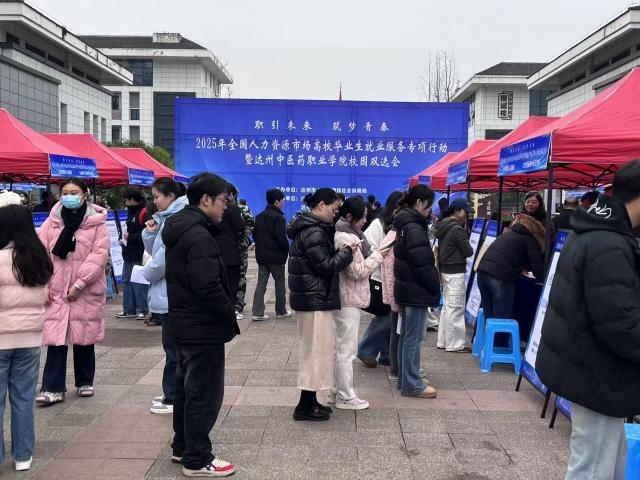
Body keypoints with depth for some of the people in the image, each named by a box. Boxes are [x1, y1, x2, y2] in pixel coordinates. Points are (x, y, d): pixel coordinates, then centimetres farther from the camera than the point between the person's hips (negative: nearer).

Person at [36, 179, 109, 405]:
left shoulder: (97, 222, -4)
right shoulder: (52, 221, 4)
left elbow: (99, 254, -11)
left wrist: (79, 284, -15)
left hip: (86, 291, -1)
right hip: (56, 290, 1)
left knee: (84, 338, 10)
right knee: (55, 338, -3)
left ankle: (85, 382, 26)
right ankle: (53, 388, 3)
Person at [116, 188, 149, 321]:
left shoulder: (144, 212, -14)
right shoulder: (131, 212, 17)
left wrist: (130, 237, -15)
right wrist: (124, 240, 12)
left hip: (139, 256, -10)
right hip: (129, 255, 10)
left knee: (139, 284, -5)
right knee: (127, 281, 12)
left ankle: (142, 310, 4)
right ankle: (129, 310, 20)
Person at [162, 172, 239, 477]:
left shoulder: (180, 229, 10)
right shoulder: (199, 236, -22)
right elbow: (208, 287, -28)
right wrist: (231, 315, -12)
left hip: (184, 324, 10)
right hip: (204, 328, -10)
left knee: (186, 388, 20)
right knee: (204, 394, 1)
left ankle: (182, 447, 33)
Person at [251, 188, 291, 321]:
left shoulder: (259, 216, 10)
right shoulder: (278, 217, -15)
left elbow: (255, 234, 13)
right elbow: (281, 238, -19)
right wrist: (287, 250, -3)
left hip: (261, 255, 7)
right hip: (276, 256, -7)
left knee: (261, 283, 7)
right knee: (280, 283, 7)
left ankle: (257, 312, 2)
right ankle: (281, 311, 15)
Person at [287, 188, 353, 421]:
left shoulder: (309, 227, 13)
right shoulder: (314, 232, -18)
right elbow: (326, 266, -18)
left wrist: (339, 252, 6)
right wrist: (346, 252, -6)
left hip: (310, 297, 10)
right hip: (315, 298, -10)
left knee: (312, 349, 16)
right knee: (317, 349, -2)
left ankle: (310, 401, 25)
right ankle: (305, 407, 6)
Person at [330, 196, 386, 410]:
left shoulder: (341, 234, 13)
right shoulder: (348, 239, -19)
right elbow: (358, 271, -19)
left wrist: (374, 256, 9)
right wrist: (378, 256, -10)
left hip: (344, 298, 11)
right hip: (349, 300, -11)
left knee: (342, 347, 18)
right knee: (347, 349, -1)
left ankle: (338, 391, 28)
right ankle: (345, 397, 8)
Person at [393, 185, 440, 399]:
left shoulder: (405, 224, 12)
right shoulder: (415, 229, -19)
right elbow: (421, 265, -21)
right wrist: (435, 287, -9)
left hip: (407, 289, 10)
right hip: (417, 291, -10)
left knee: (406, 336, 16)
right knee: (414, 338, -2)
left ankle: (404, 379, 26)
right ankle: (412, 385, 6)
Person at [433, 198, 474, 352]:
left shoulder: (443, 227, 10)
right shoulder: (457, 229, -18)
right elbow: (468, 251, -14)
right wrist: (467, 248, 5)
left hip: (445, 270, 9)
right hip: (456, 272, -9)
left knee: (447, 306, 16)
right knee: (456, 308, -3)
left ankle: (443, 340, 22)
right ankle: (455, 344, 3)